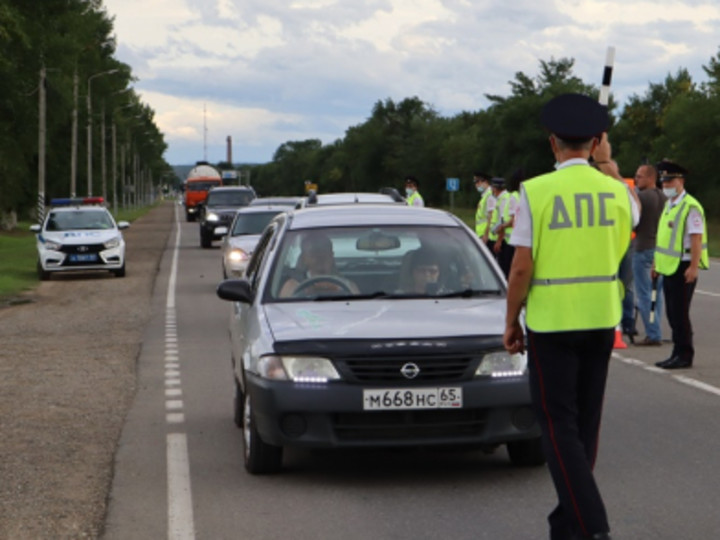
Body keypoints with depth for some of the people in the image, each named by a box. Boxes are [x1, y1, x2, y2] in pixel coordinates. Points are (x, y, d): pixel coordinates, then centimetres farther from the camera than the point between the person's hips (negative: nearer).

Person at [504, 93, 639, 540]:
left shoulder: (536, 191, -12)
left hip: (551, 322, -5)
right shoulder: (614, 190, 0)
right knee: (586, 422, 15)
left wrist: (511, 322, 0)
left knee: (559, 425, -1)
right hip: (602, 319, 5)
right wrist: (609, 164, 28)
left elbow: (522, 267, -13)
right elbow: (634, 215, 25)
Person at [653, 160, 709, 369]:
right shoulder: (668, 205, 15)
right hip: (669, 266, 9)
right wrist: (657, 262, 21)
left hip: (683, 267, -9)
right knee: (672, 313, 11)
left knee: (679, 313, -6)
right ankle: (678, 354, 18)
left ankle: (684, 355, 1)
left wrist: (693, 267, -23)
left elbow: (696, 238, -18)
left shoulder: (690, 207, -14)